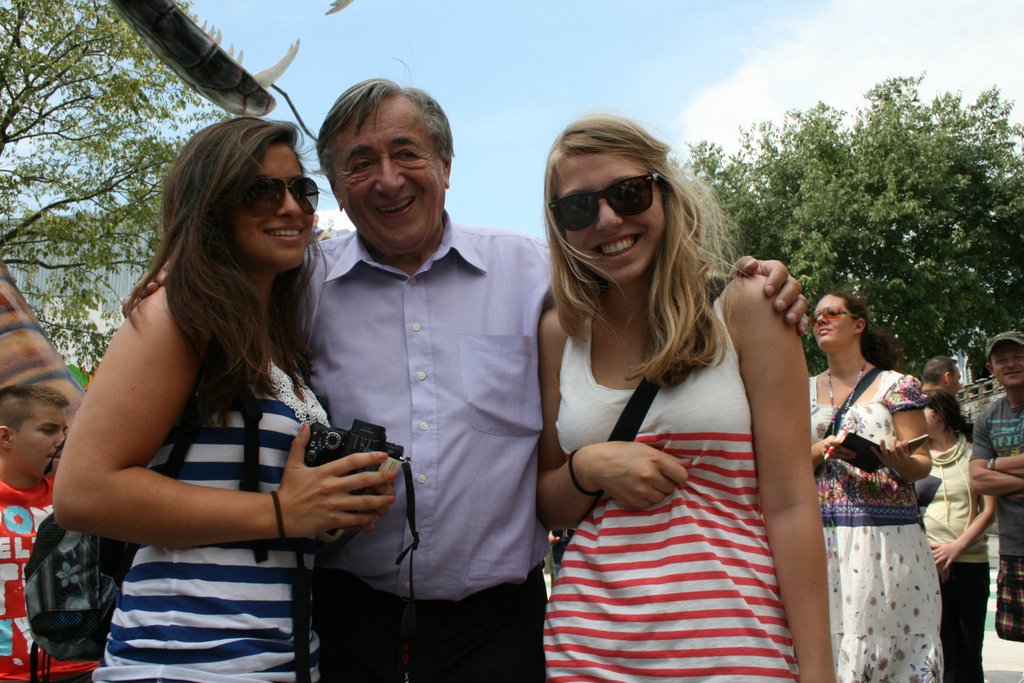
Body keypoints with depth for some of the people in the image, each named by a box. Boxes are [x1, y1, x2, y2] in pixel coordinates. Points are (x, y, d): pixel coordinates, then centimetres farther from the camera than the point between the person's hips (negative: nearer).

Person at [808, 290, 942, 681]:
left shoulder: (896, 385, 3)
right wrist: (824, 450, -9)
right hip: (822, 537, 3)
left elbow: (922, 465, 1)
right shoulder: (807, 392, 14)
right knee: (827, 639, 1)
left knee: (891, 641, -5)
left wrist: (897, 459, -21)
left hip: (886, 535, -3)